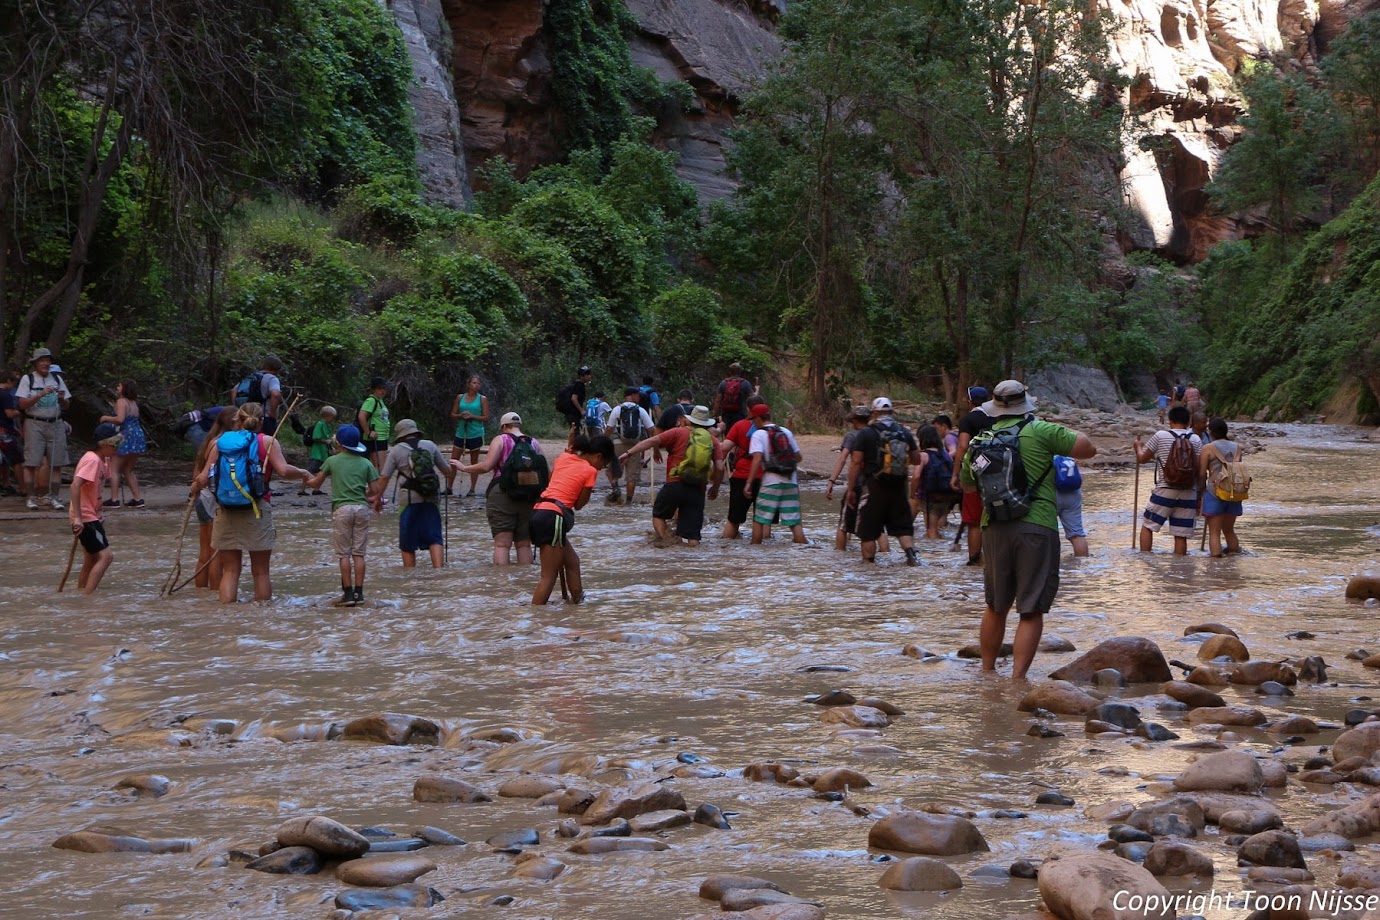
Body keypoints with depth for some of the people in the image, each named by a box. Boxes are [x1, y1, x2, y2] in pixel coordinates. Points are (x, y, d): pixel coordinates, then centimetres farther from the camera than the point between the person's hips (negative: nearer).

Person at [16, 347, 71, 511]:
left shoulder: (57, 378, 12)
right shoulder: (27, 379, 1)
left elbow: (67, 405, 14)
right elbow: (22, 404, -7)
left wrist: (62, 399, -9)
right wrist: (40, 395, -18)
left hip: (55, 424, 3)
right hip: (34, 424, -3)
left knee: (56, 464, 0)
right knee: (32, 463, -6)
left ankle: (53, 497, 5)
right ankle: (32, 497, 1)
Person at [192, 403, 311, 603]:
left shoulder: (220, 443, 7)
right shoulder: (267, 442, -1)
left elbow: (203, 479, 2)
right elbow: (283, 470, -15)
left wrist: (195, 487, 23)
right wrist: (302, 473, 4)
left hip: (226, 513, 2)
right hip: (257, 512, -2)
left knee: (230, 571, 7)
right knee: (261, 572, 8)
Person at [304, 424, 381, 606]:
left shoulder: (332, 461, 3)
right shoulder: (366, 463, 6)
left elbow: (316, 483, 11)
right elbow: (375, 490, 3)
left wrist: (307, 482, 34)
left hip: (342, 509, -2)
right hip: (362, 508, 2)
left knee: (344, 554, 1)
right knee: (358, 553, 6)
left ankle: (348, 593, -3)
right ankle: (359, 593, 3)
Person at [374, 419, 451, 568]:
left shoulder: (396, 450, 0)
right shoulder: (429, 446, 6)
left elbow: (385, 478, -2)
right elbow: (447, 471, 12)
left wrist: (378, 498, 10)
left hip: (410, 500, -2)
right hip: (431, 499, 2)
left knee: (408, 544, 9)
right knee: (435, 538, 3)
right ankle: (438, 568, -12)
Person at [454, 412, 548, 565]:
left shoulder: (501, 440, 0)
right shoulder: (534, 443, 11)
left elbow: (486, 466, -10)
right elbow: (548, 474, 9)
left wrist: (463, 468, 3)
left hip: (503, 496, -4)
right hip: (529, 500, 4)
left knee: (502, 544, -5)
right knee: (524, 545, 11)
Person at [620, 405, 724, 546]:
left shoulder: (679, 432, 5)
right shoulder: (713, 441, 12)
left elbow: (652, 441, -4)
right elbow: (720, 468, 3)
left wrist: (629, 453, -2)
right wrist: (715, 487, 18)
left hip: (675, 484, -2)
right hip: (697, 490, 2)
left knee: (659, 515, 18)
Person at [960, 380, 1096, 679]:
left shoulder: (979, 442, 10)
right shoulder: (1040, 431, -6)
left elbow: (966, 484, 25)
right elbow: (1088, 449, -4)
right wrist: (1066, 436, 14)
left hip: (994, 529, 5)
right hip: (1036, 528, -5)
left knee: (995, 607, 20)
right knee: (1032, 612, -1)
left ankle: (987, 672, 29)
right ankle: (1017, 679, -8)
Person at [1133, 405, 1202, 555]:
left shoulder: (1160, 436, -3)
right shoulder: (1195, 439, 3)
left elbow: (1142, 459, 6)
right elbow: (1199, 468, 1)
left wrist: (1137, 446, 26)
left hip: (1165, 491, -2)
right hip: (1188, 493, 2)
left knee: (1147, 526, 12)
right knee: (1181, 535, 5)